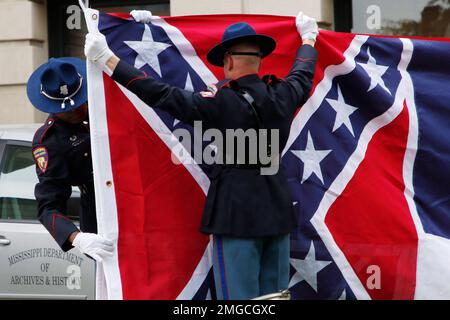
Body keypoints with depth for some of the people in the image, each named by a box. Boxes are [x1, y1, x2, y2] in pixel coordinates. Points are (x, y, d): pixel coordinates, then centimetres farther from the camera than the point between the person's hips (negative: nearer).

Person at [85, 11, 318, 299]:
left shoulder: (221, 104, -15)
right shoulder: (282, 97, 2)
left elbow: (160, 95, -16)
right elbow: (303, 74, 25)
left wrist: (106, 59, -12)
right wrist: (308, 38, 47)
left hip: (237, 212, -6)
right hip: (277, 209, 6)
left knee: (239, 297, -4)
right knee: (276, 293, 10)